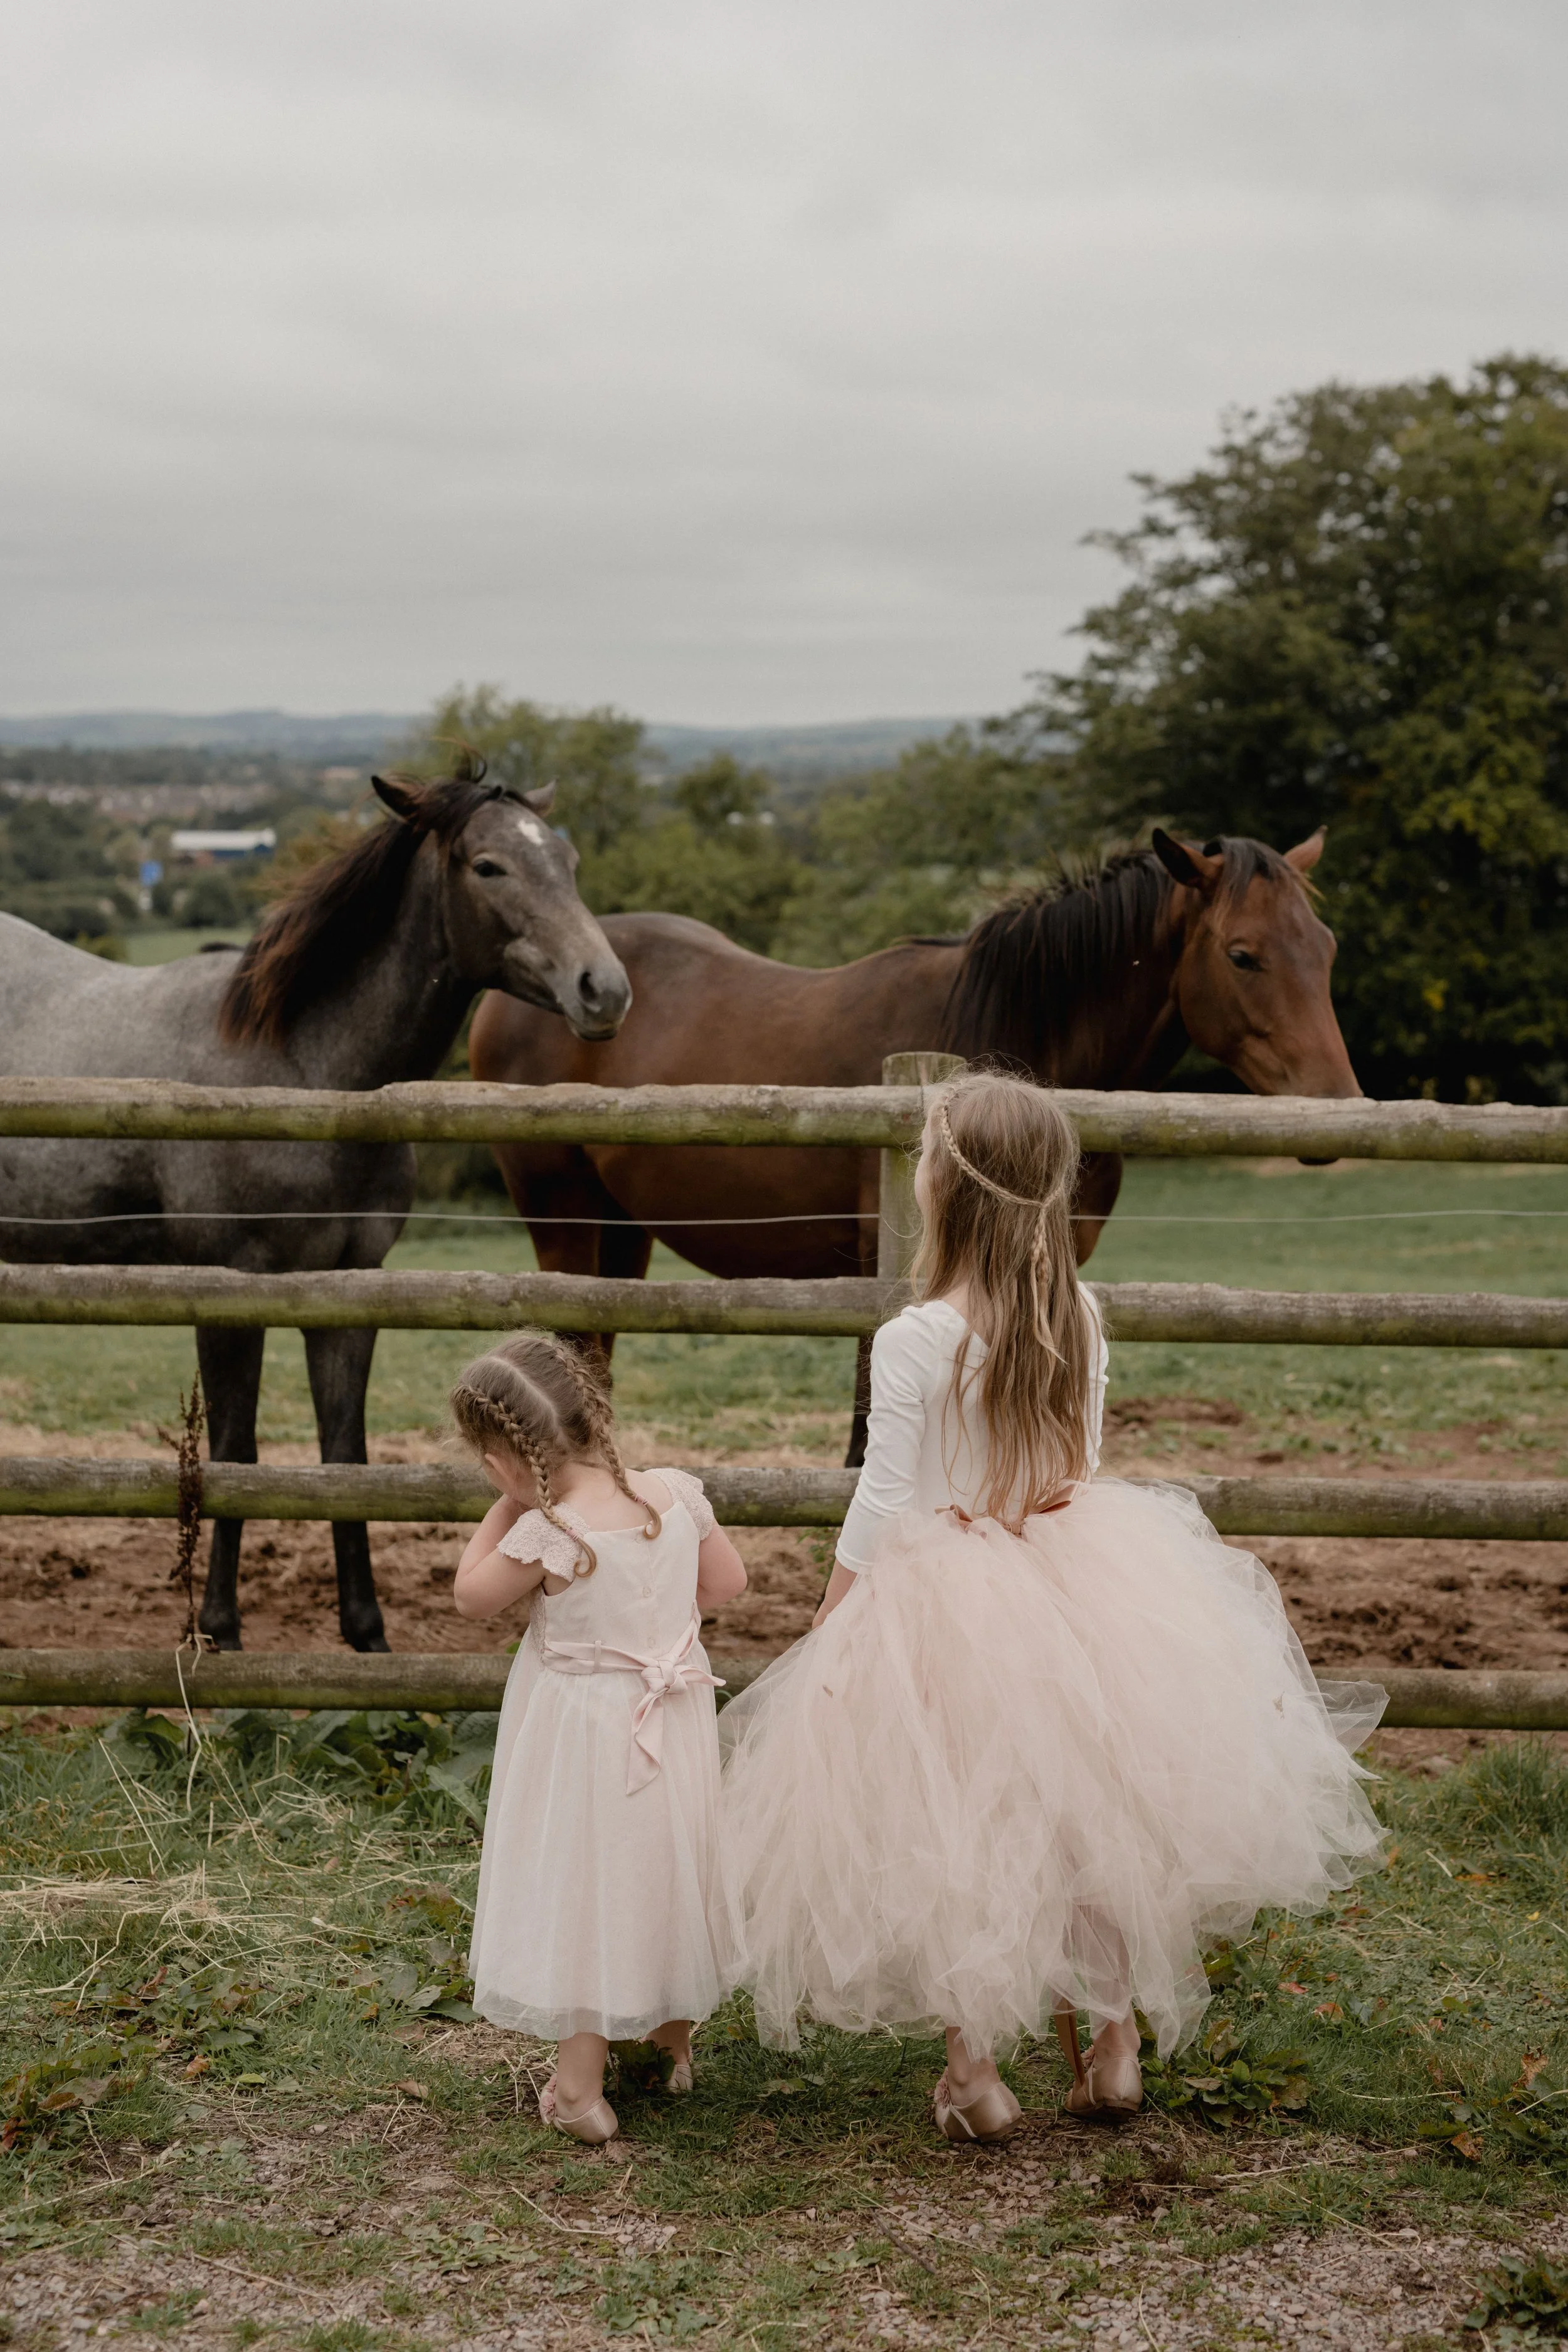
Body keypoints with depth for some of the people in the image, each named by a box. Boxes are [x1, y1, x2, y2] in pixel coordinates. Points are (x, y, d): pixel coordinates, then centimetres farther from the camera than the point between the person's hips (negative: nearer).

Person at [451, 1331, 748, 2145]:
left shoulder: (547, 1536, -25)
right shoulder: (676, 1495, -9)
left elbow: (471, 1596, -8)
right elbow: (727, 1580, 5)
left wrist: (506, 1507, -5)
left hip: (581, 1738, -5)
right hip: (673, 1728, 6)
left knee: (581, 1887, 6)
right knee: (664, 1875, 22)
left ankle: (579, 2088, 12)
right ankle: (674, 2038, 41)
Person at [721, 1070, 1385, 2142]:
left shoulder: (914, 1340, -20)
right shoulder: (1080, 1318, -4)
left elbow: (883, 1506, -15)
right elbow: (1083, 1461, 7)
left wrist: (829, 1630, -3)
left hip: (943, 1602, -5)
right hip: (1076, 1588, 5)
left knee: (951, 1842, 9)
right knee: (1085, 1816, 17)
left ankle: (976, 2074, 16)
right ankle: (1111, 2046, 24)